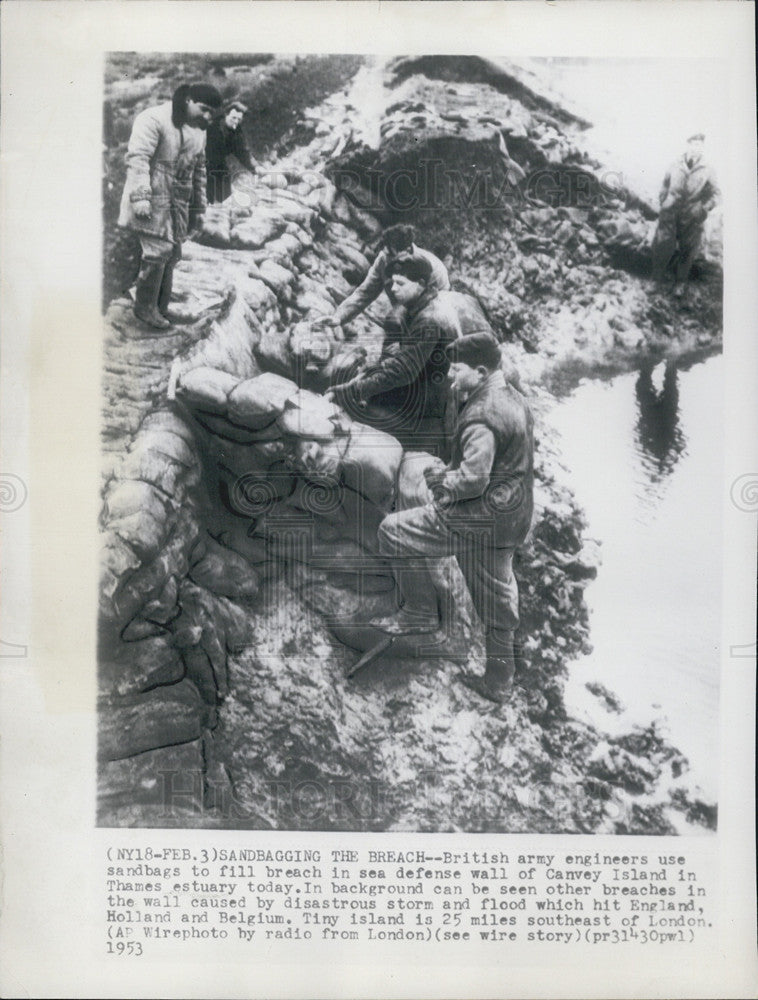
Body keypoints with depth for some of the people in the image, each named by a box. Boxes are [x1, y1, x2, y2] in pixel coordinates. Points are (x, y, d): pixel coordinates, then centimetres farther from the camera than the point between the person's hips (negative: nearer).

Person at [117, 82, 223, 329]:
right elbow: (137, 158, -16)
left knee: (172, 253, 8)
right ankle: (145, 306, 0)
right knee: (158, 249, -13)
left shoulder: (198, 131, 17)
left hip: (177, 202, 8)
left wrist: (198, 208, 22)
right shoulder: (154, 120, -9)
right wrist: (140, 196, -25)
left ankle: (160, 306, 19)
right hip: (152, 199, -8)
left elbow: (198, 171, 24)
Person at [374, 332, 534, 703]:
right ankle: (498, 680, 34)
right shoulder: (513, 400, 10)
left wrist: (442, 481, -9)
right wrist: (450, 471, 12)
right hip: (511, 518, 10)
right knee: (497, 599, 20)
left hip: (480, 517, -10)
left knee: (394, 531, -1)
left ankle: (420, 612, 8)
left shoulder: (482, 415, -22)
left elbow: (474, 478, -28)